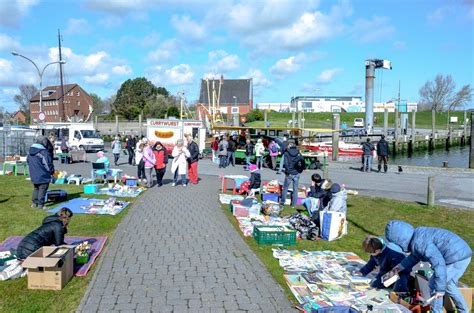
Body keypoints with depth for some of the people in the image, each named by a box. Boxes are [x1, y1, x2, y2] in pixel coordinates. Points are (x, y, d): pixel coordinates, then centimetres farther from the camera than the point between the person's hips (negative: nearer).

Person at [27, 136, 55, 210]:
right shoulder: (44, 152, -20)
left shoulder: (30, 150, 8)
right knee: (42, 189, 1)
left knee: (36, 188, 22)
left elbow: (27, 161, 20)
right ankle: (40, 204, 4)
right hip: (42, 175, -8)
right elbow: (48, 164, -17)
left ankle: (34, 203, 25)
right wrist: (52, 171, -1)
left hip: (33, 175, 8)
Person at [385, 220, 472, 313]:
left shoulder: (419, 242, -23)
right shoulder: (418, 235, 9)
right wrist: (400, 266, 28)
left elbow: (438, 263, -27)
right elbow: (415, 256, 27)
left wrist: (440, 289, -22)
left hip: (457, 259, -10)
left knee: (434, 284, 2)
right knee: (448, 284, 27)